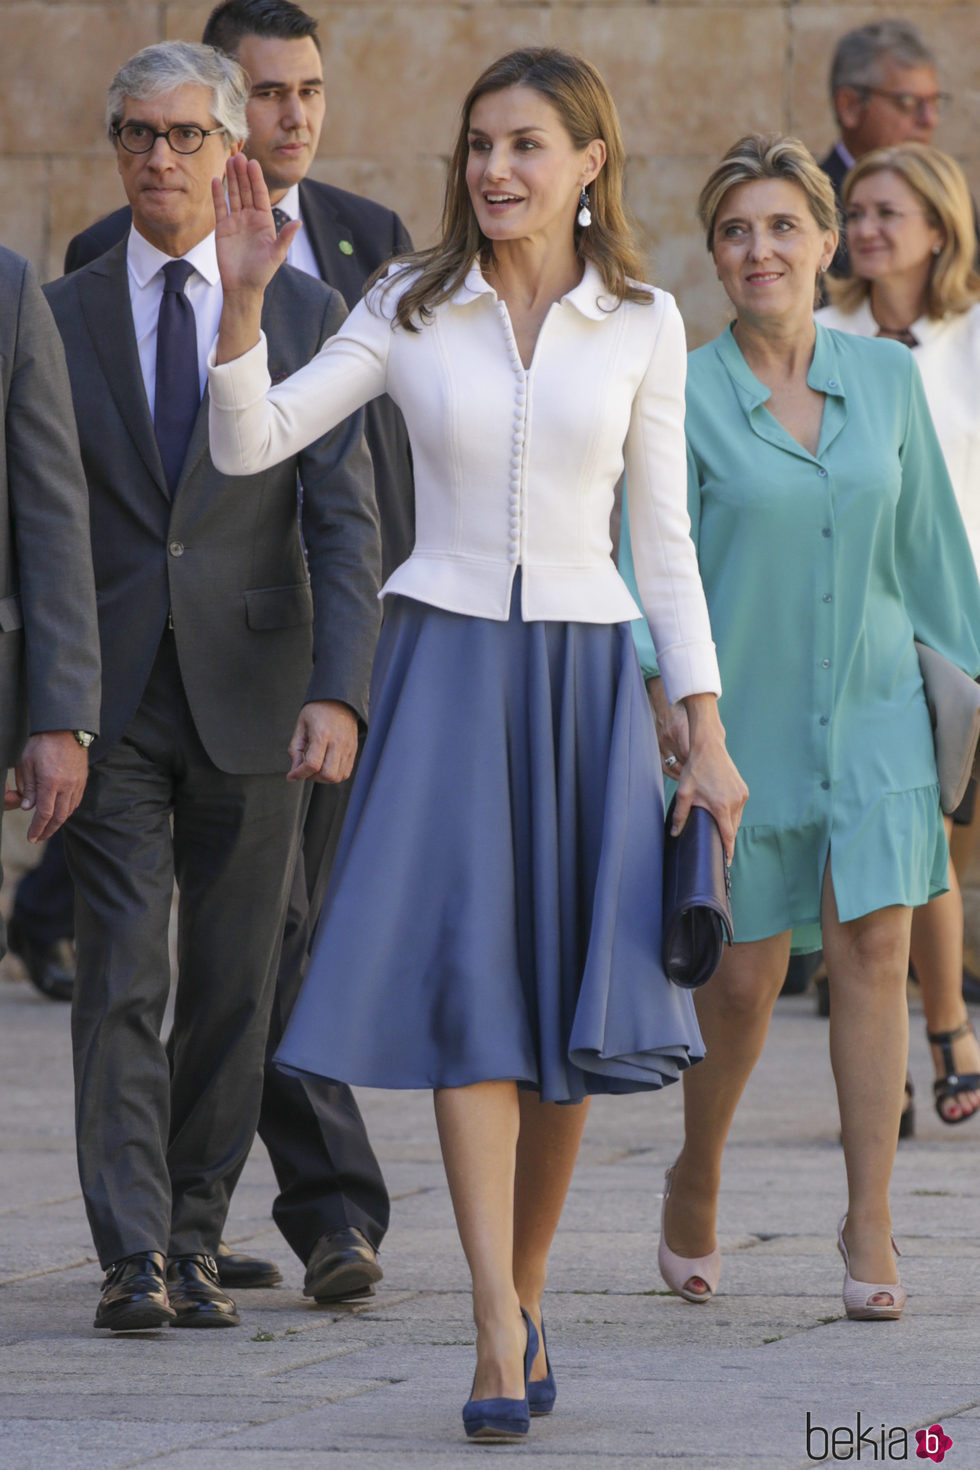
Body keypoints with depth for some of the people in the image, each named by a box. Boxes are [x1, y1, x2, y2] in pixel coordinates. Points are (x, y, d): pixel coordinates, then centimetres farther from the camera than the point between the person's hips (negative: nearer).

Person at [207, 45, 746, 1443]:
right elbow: (248, 445, -3)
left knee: (574, 1007, 4)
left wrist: (706, 736, 3)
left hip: (585, 673, 1)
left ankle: (525, 1298, 22)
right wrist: (243, 296, -18)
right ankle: (502, 1340, -17)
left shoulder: (640, 325, 4)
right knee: (467, 985, -13)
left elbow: (664, 540, 7)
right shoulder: (411, 311, 2)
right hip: (446, 661, -1)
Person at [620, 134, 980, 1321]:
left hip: (873, 710, 2)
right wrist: (662, 686, -21)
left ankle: (871, 1229, -2)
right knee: (744, 976, 4)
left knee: (873, 955, -7)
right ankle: (694, 1185, 30)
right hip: (745, 719, -2)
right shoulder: (682, 397, -5)